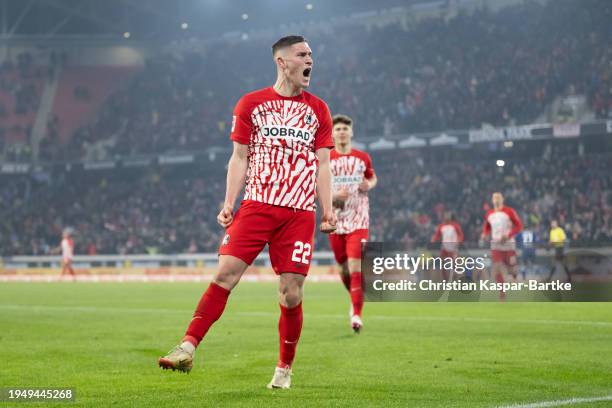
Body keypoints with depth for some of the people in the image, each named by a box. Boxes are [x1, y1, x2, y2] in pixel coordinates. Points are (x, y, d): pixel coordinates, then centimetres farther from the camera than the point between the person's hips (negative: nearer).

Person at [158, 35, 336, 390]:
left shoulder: (318, 110, 14)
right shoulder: (252, 104, 9)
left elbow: (322, 164, 13)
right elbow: (240, 157, 9)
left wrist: (327, 211, 2)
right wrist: (229, 203, -1)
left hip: (299, 213, 1)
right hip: (256, 206, -1)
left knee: (291, 294, -2)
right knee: (226, 274, -14)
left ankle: (285, 370, 13)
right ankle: (188, 347, -13)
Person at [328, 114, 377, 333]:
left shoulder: (363, 157, 4)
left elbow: (373, 177, 21)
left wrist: (369, 185, -3)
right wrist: (333, 195, -17)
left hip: (358, 221, -1)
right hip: (335, 220, 1)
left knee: (356, 267, -14)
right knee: (344, 268, 10)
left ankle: (356, 314, -14)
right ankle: (355, 300, 37)